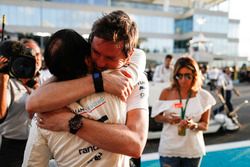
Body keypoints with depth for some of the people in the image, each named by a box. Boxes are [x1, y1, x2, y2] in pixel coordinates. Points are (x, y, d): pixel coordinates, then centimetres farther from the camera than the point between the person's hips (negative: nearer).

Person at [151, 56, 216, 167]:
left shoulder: (203, 96, -5)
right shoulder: (166, 93, -6)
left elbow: (205, 125, 1)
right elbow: (156, 117, 4)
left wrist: (194, 125, -19)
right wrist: (167, 118, -16)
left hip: (193, 150, 1)